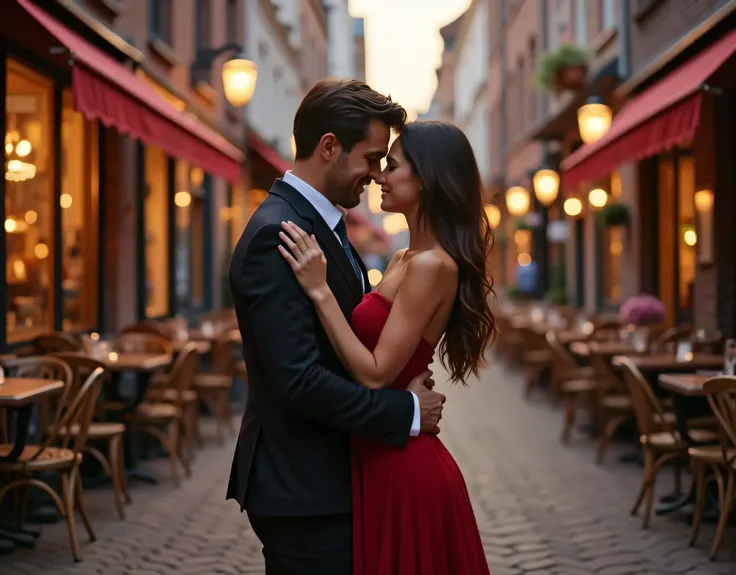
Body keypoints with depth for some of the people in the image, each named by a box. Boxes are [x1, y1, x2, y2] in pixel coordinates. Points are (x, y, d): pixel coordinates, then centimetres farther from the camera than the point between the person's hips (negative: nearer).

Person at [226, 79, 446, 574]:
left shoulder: (319, 222, 11)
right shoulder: (276, 235, -20)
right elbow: (299, 379, -26)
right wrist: (407, 412, -17)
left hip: (327, 475, 10)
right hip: (303, 490, -10)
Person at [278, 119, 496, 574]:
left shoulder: (432, 265, -19)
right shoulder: (408, 259, 10)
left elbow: (375, 374, -22)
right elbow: (364, 354, 10)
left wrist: (320, 290, -23)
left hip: (400, 467, -9)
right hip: (384, 458, 9)